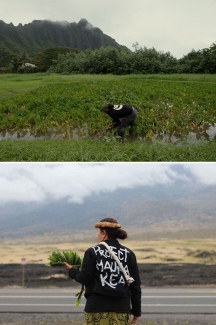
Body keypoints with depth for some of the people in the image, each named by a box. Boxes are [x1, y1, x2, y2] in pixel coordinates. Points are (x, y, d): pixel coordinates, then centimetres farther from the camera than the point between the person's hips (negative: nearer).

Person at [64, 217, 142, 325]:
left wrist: (72, 271, 15)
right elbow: (136, 285, 6)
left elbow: (85, 279, -6)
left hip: (97, 307, -2)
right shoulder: (129, 254, 7)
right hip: (122, 308, 2)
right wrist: (136, 311, 13)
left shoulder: (92, 252, -1)